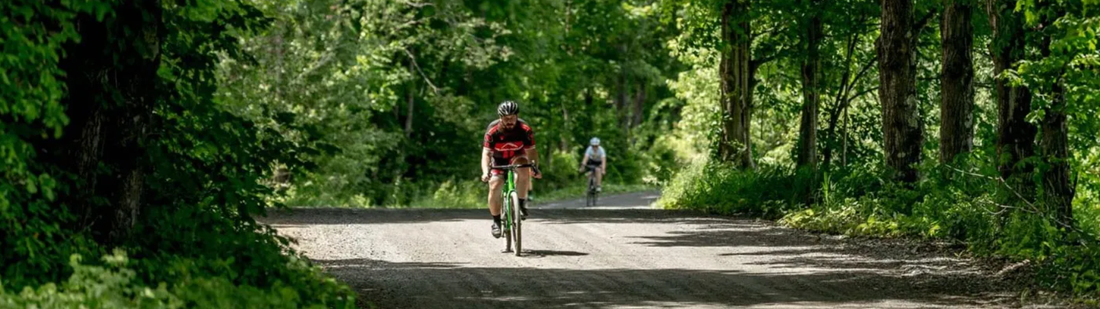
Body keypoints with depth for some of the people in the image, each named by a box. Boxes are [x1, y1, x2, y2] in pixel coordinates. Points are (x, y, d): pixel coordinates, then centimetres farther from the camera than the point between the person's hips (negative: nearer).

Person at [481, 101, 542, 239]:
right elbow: (486, 153, -30)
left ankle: (521, 204, -19)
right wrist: (485, 171, -47)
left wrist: (535, 166, -42)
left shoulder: (525, 129, -24)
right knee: (494, 188, -18)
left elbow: (531, 150, -24)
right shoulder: (492, 131, -26)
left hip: (517, 157, 0)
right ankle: (496, 221, 3)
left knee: (524, 169, -35)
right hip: (498, 160, 0)